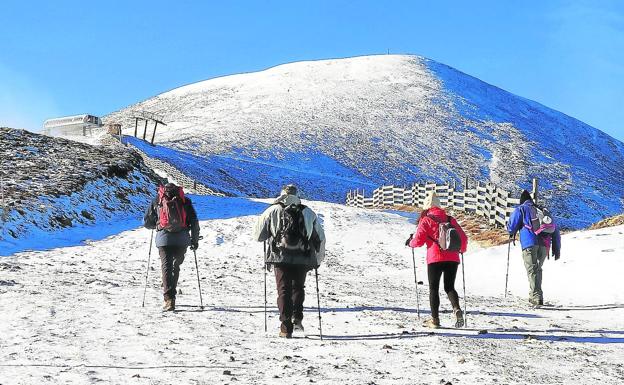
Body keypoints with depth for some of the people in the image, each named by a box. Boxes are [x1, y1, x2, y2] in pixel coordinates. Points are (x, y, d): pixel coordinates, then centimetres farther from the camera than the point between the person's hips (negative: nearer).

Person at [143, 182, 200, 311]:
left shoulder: (157, 201, 15)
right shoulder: (185, 200, 15)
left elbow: (146, 222, 17)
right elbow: (194, 222, 9)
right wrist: (195, 240, 16)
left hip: (164, 237, -1)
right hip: (182, 239, 1)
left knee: (166, 266, -3)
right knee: (176, 265, 18)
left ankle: (169, 299, -15)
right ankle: (170, 294, 23)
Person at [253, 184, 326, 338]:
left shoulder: (273, 211, 4)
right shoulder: (308, 213, 12)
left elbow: (258, 235, 4)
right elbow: (320, 238, 15)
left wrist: (272, 233, 26)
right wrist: (318, 259, 26)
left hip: (281, 258, -2)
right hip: (303, 259, 2)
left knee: (284, 290, 4)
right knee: (298, 287, 20)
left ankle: (286, 328, -4)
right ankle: (297, 317, 4)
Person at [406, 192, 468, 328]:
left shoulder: (426, 220, 0)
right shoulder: (450, 219, 12)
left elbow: (418, 240, -5)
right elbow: (463, 238, 12)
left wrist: (410, 242, 17)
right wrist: (462, 249, 33)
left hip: (435, 259, -4)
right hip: (452, 258, 4)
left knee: (434, 288, 7)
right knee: (449, 287, 14)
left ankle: (435, 319, 5)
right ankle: (457, 309, -12)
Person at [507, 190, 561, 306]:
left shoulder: (520, 209, 11)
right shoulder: (543, 211, 26)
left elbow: (511, 226, 5)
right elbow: (555, 230, 22)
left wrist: (512, 233, 30)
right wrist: (557, 249, 21)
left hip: (529, 243, -5)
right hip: (544, 244, 5)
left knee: (532, 270, -6)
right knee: (537, 269, 20)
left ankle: (537, 297, -18)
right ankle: (534, 295, 22)